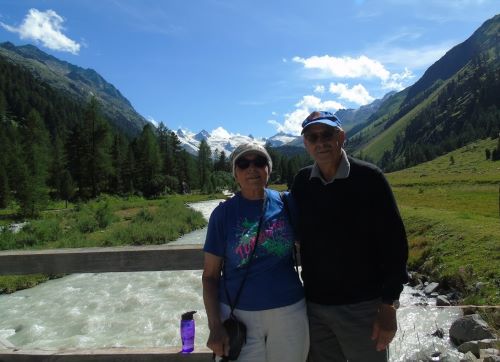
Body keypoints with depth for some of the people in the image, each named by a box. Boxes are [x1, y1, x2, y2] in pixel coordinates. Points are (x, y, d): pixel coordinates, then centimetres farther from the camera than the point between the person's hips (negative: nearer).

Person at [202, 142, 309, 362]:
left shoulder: (285, 203, -2)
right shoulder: (223, 213, -6)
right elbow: (210, 275, -3)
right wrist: (215, 327, -10)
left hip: (289, 311, 2)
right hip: (239, 314, -2)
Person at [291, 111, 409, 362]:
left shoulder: (369, 178, -11)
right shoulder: (301, 182, 0)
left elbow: (394, 242, -10)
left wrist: (388, 305, -11)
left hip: (362, 306, -3)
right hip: (313, 305, 4)